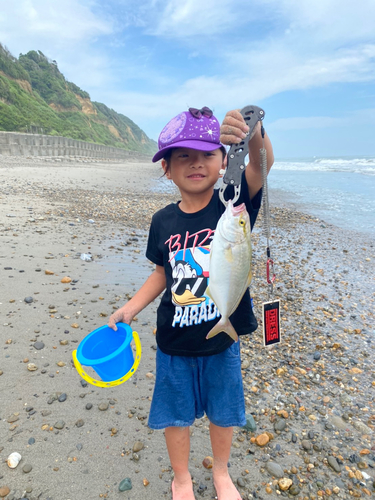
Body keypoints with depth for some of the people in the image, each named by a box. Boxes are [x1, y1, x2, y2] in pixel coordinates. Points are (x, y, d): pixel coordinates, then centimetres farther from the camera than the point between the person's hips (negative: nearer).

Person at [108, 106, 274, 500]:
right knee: (175, 414, 18)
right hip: (174, 343, 2)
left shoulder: (232, 203, -13)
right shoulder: (163, 222, -6)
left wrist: (252, 132, -53)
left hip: (222, 338, -1)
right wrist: (130, 309, -1)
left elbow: (261, 164, -32)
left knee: (223, 412, 21)